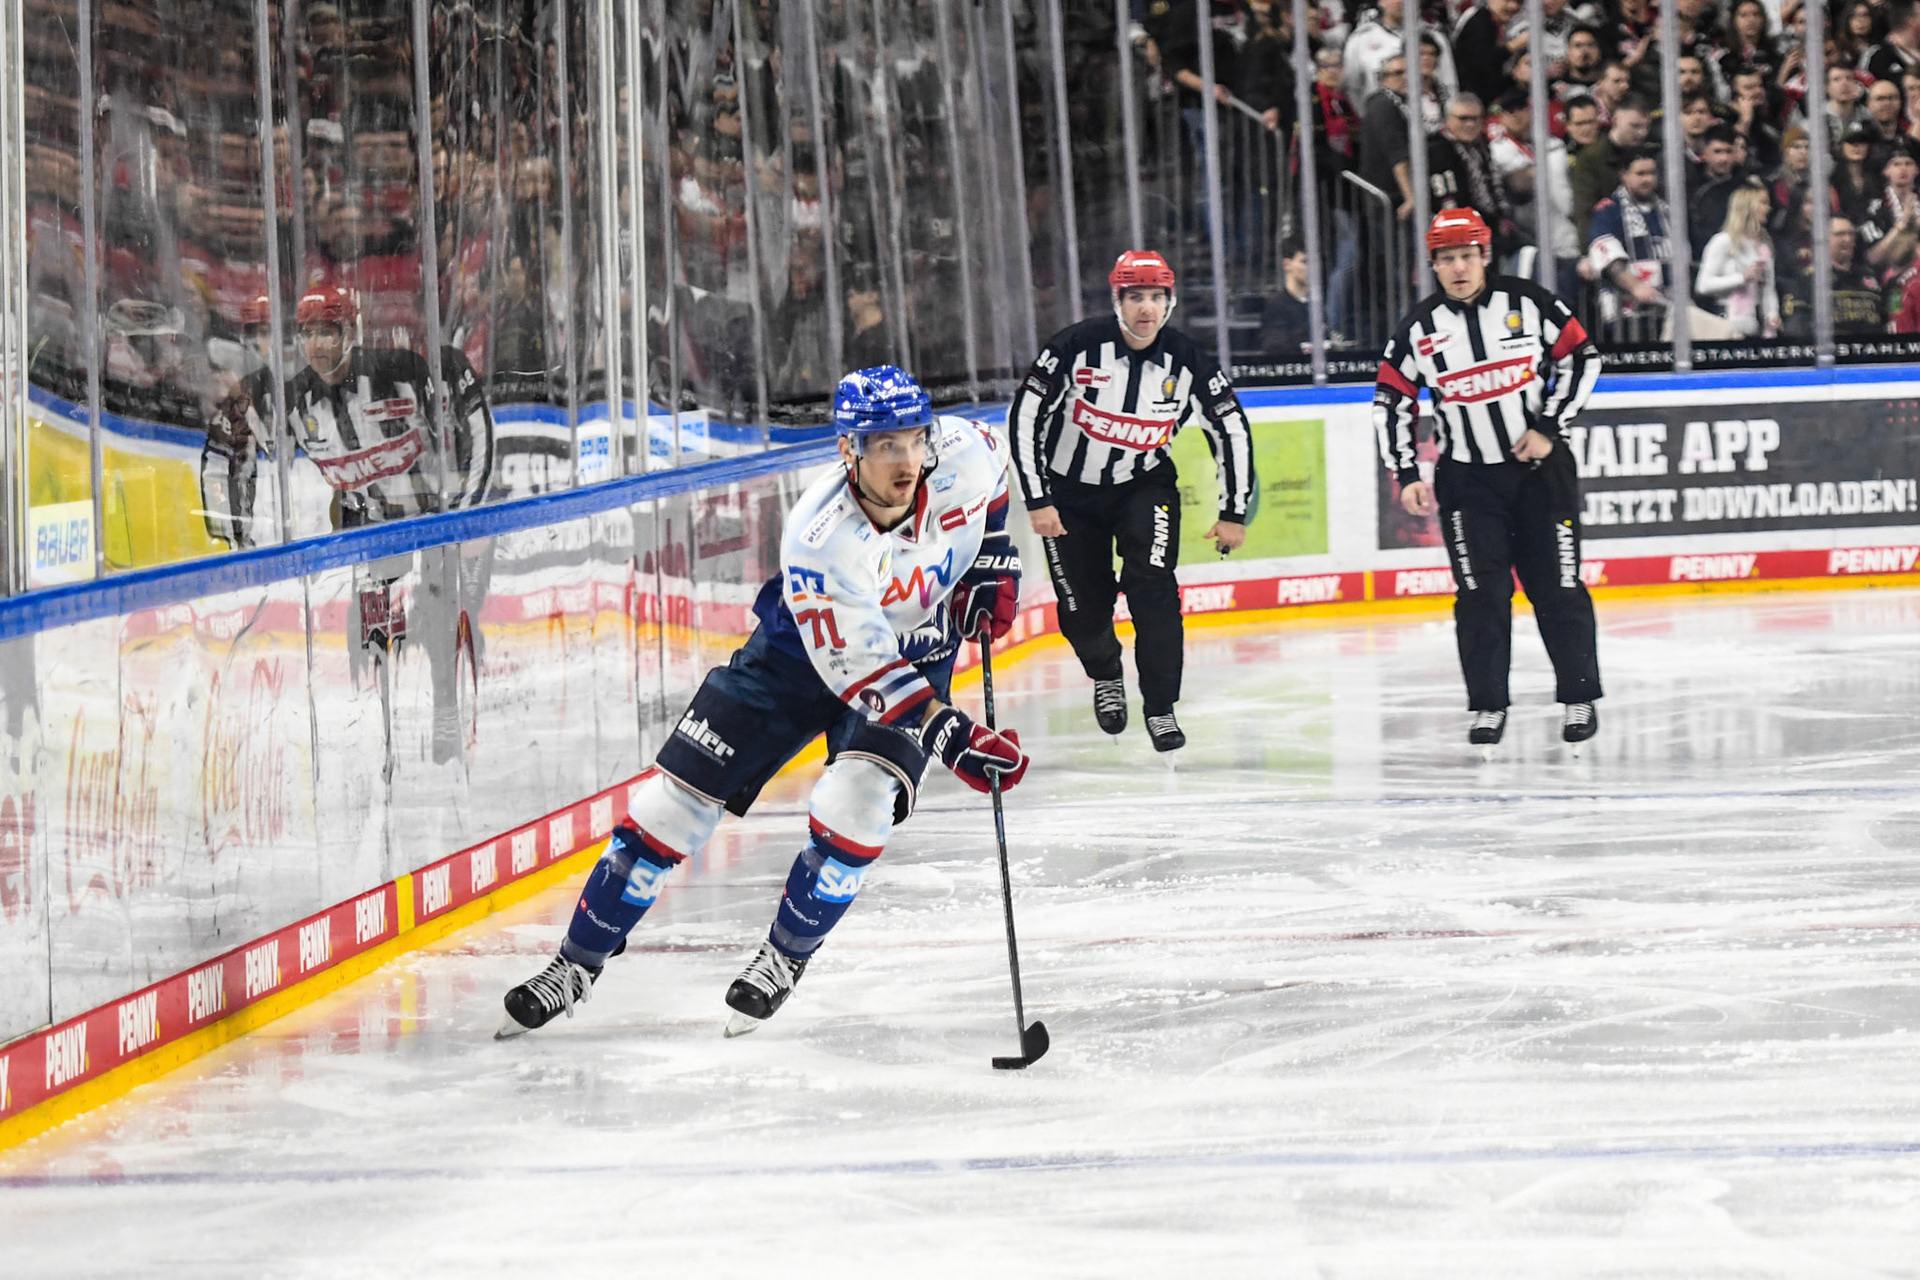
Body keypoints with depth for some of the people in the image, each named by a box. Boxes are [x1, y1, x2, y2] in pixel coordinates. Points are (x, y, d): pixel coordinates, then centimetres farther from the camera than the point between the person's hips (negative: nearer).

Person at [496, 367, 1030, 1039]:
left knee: (857, 801, -24)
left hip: (917, 653, 2)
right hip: (800, 651, -2)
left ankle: (784, 958, 1)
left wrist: (991, 559, -2)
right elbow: (863, 674, -34)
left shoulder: (961, 453, -23)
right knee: (679, 797, -5)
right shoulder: (817, 539, -35)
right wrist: (951, 736, -43)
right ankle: (577, 964, 11)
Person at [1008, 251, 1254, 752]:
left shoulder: (1186, 361, -15)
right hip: (1070, 490, -1)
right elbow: (1024, 416, -16)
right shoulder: (1077, 347, -22)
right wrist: (1037, 501, -16)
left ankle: (1160, 707, -9)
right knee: (1083, 608, 2)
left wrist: (1233, 513, -3)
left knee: (1152, 587, -19)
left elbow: (1232, 430, -3)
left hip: (1144, 485, 1)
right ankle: (1105, 675, 36)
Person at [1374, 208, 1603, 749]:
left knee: (1558, 586, 1)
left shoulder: (1527, 303, -6)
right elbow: (1391, 402, 4)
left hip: (1541, 466, -1)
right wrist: (1406, 475, -4)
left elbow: (1582, 357, 0)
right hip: (1466, 478, 1)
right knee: (1480, 593, -5)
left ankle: (1580, 698, 13)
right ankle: (1487, 705, 5)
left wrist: (1550, 428, -7)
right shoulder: (1420, 328, -2)